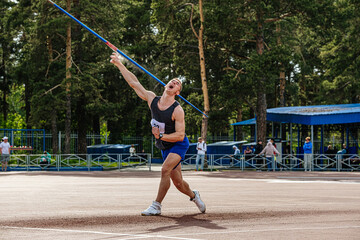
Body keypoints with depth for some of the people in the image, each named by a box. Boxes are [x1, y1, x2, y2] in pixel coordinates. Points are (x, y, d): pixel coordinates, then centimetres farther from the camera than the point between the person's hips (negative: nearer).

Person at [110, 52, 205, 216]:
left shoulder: (177, 110, -23)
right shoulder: (152, 99, -8)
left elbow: (180, 135, -24)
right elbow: (134, 82, -6)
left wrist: (160, 136, -32)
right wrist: (119, 64, -8)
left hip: (179, 145, -5)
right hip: (165, 147, 6)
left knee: (165, 169, -26)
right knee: (177, 182, 9)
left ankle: (156, 206, -17)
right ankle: (193, 195, 39)